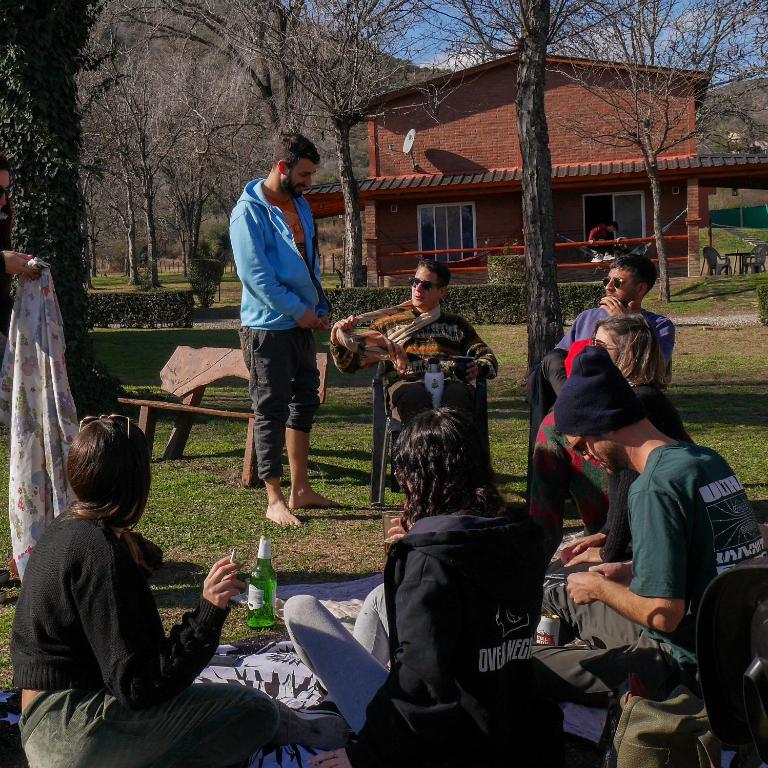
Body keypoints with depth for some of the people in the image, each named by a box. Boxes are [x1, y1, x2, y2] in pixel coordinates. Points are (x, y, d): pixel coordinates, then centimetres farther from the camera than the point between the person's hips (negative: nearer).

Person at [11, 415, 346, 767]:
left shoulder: (65, 528, 9)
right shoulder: (99, 551, -21)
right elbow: (138, 687, -24)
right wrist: (209, 611, -27)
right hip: (76, 738, -10)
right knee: (254, 711, -10)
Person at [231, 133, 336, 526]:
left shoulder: (300, 206, 13)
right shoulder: (249, 211, -13)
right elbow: (255, 274, -20)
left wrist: (320, 307, 8)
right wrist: (298, 310, -16)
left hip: (301, 323, 9)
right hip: (267, 326, -9)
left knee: (304, 403, 14)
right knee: (271, 412, -2)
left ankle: (301, 490, 25)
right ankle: (274, 500, 6)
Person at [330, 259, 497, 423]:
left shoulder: (457, 324, 33)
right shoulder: (390, 322, 31)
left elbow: (489, 359, 28)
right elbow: (349, 365, 26)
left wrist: (478, 367, 3)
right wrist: (338, 340, 4)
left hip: (450, 381, 1)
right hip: (407, 382, -1)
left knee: (458, 395, -39)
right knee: (417, 396, -41)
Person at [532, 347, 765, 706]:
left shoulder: (655, 487, -23)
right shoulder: (708, 460, 5)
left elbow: (663, 613, -25)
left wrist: (599, 588, -8)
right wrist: (633, 571, 12)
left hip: (685, 665, -10)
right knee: (558, 600, 25)